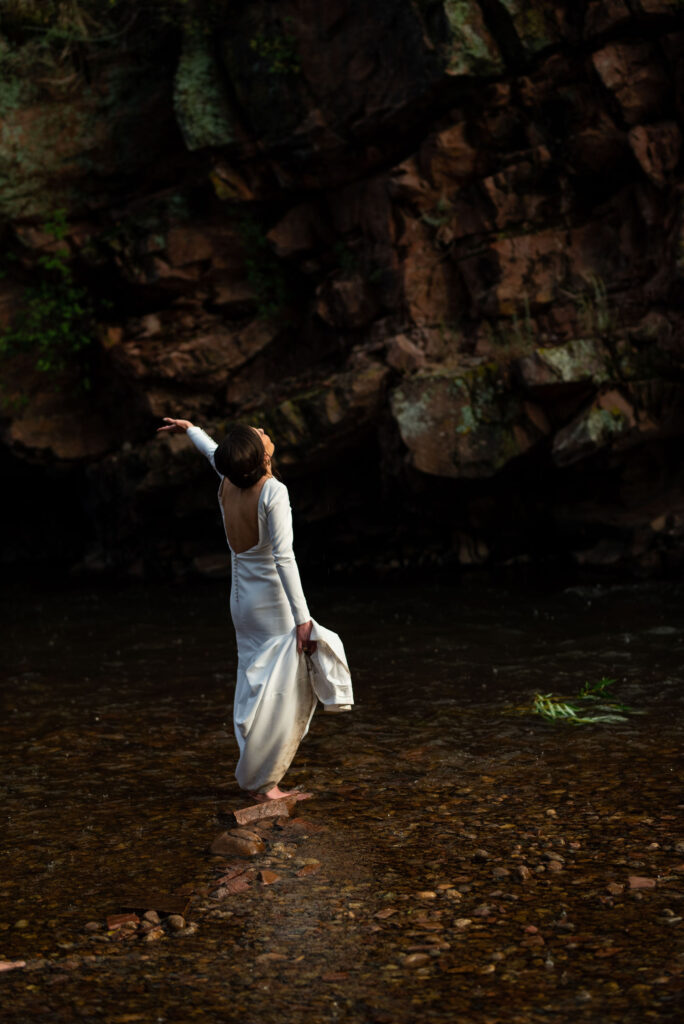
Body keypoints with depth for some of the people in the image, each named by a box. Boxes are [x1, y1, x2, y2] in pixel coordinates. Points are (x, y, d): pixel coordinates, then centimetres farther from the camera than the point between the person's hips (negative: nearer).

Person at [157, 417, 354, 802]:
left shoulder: (228, 483, 1)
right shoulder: (273, 492, -20)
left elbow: (216, 455, 25)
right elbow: (283, 557, -24)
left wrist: (189, 428, 46)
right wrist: (302, 617, -23)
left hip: (244, 599, 8)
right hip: (274, 601, -8)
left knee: (256, 687, 15)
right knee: (278, 692, -2)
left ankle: (257, 778, 22)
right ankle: (262, 782, 1)